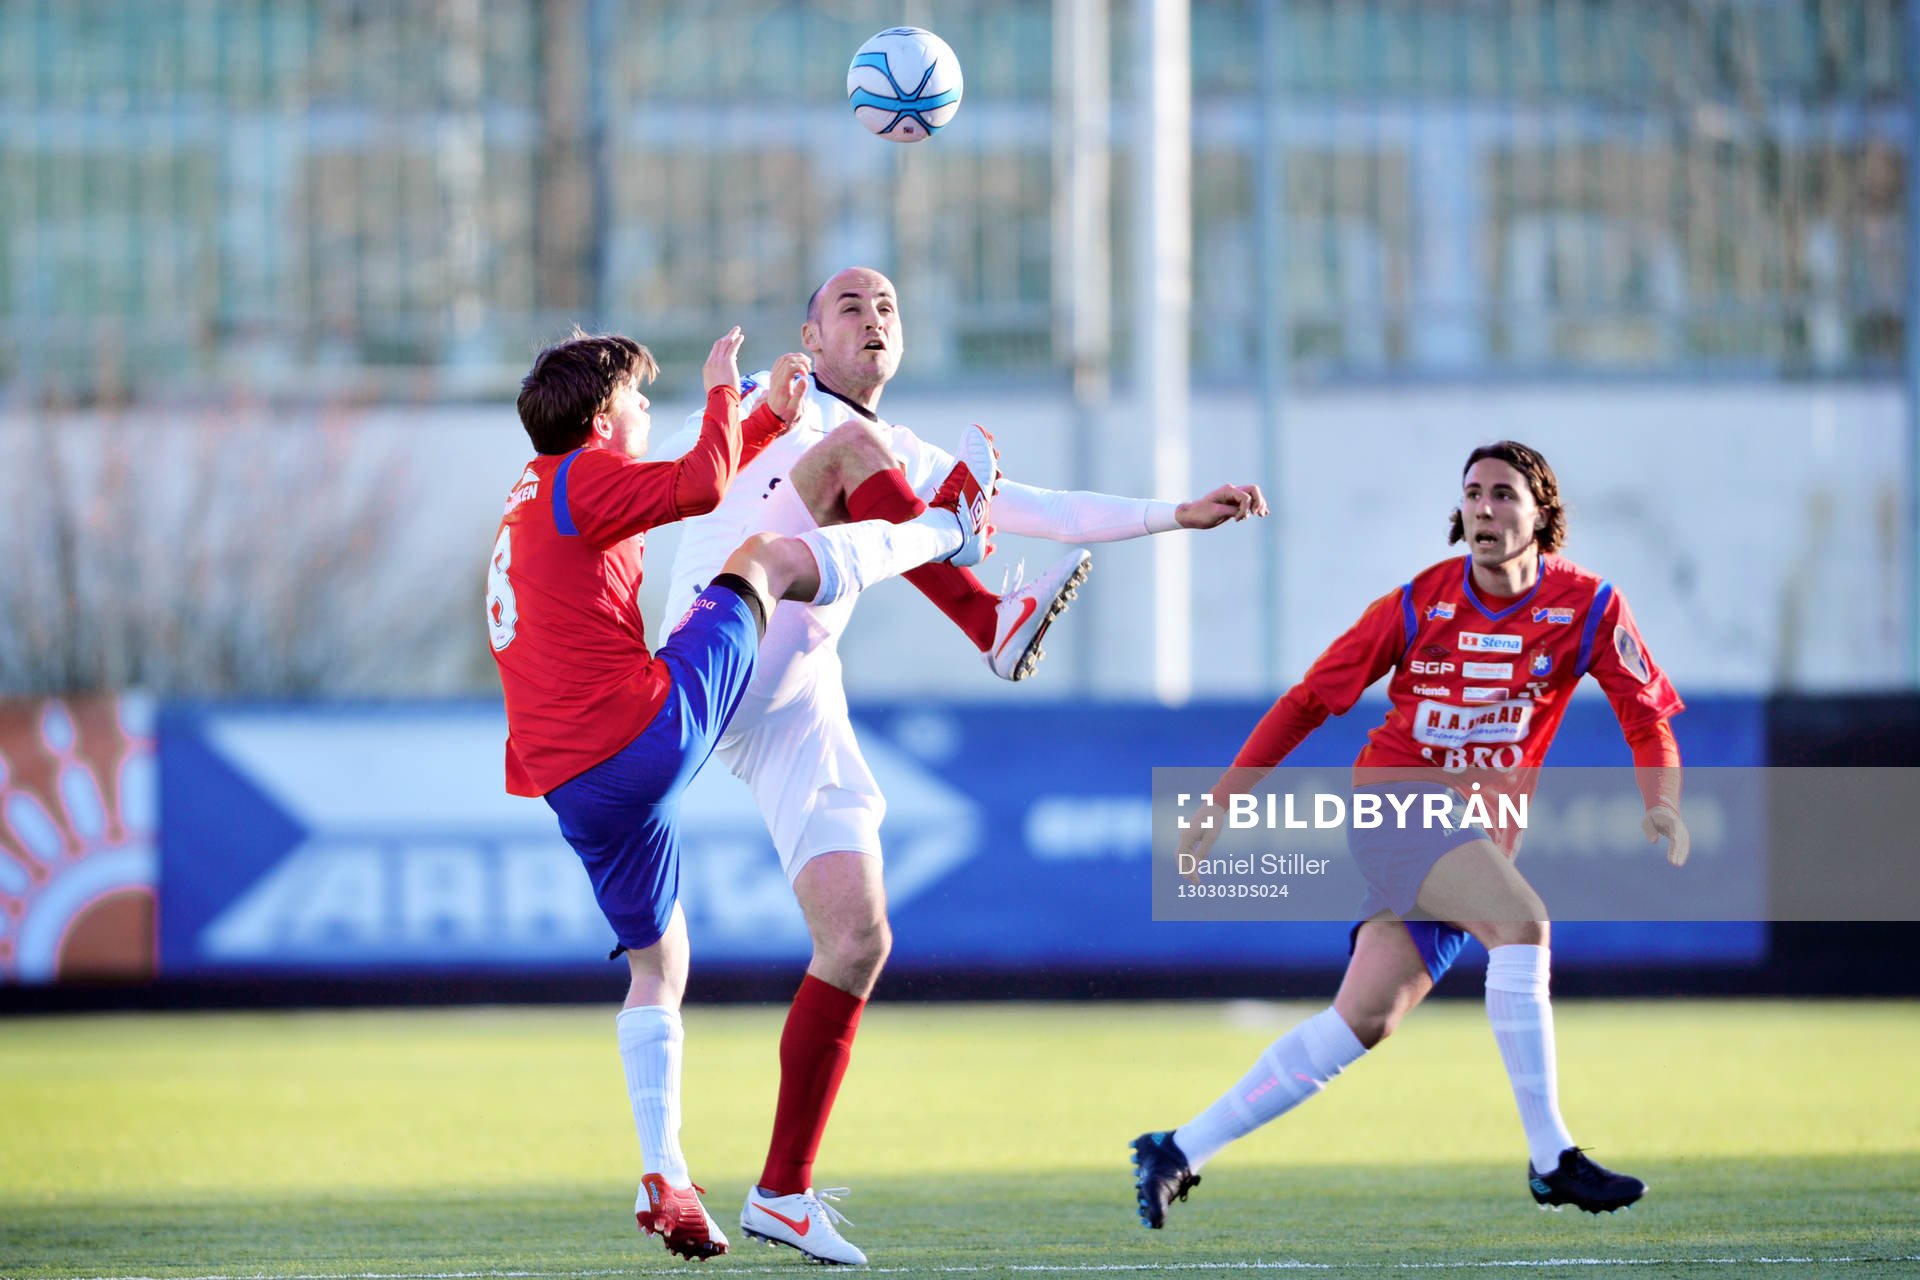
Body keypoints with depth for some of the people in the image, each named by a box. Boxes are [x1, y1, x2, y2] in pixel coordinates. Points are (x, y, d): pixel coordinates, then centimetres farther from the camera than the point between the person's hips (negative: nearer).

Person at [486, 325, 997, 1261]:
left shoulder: (536, 498, 23)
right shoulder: (580, 478, -5)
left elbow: (681, 489, 35)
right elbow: (701, 487, -21)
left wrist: (770, 417, 32)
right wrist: (725, 391, -5)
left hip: (577, 788, 8)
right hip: (656, 724, -8)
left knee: (658, 963, 18)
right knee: (771, 553, 8)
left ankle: (665, 1181, 11)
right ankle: (948, 526, 29)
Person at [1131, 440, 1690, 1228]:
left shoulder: (1586, 607, -1)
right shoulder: (1418, 604, -4)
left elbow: (1648, 716, 4)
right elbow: (1310, 701, 4)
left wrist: (1663, 806, -16)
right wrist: (1220, 802, 2)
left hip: (1475, 839, 3)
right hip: (1395, 800, -3)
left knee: (1364, 1020, -2)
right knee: (1522, 921, -29)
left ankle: (1178, 1153, 7)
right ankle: (1550, 1160, -29)